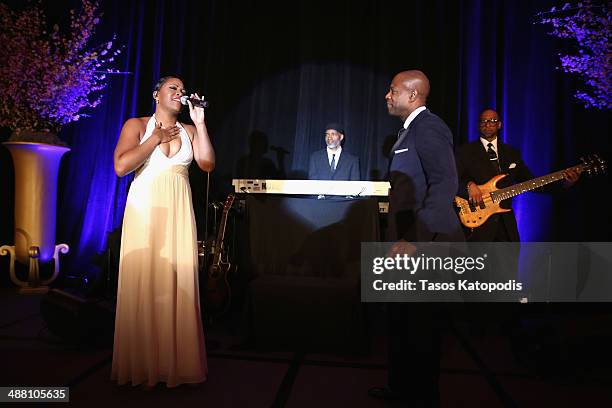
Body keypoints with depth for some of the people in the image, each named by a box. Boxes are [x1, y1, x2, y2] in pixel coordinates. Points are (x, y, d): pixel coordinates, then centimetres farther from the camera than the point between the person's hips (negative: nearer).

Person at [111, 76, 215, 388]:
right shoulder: (137, 125, 8)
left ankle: (176, 361, 10)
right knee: (143, 284, -2)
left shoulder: (188, 130, 16)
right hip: (144, 209, -2)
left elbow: (207, 164, 0)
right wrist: (156, 138, -3)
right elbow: (121, 167, -7)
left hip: (178, 212, 3)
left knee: (178, 283, 0)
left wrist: (200, 123, -1)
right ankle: (143, 364, 11)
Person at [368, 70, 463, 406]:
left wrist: (412, 239, -27)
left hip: (421, 242, -9)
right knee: (400, 318, 17)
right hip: (405, 240, 9)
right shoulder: (411, 130, 17)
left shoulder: (429, 127, -14)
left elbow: (445, 185, -24)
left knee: (420, 322, 4)